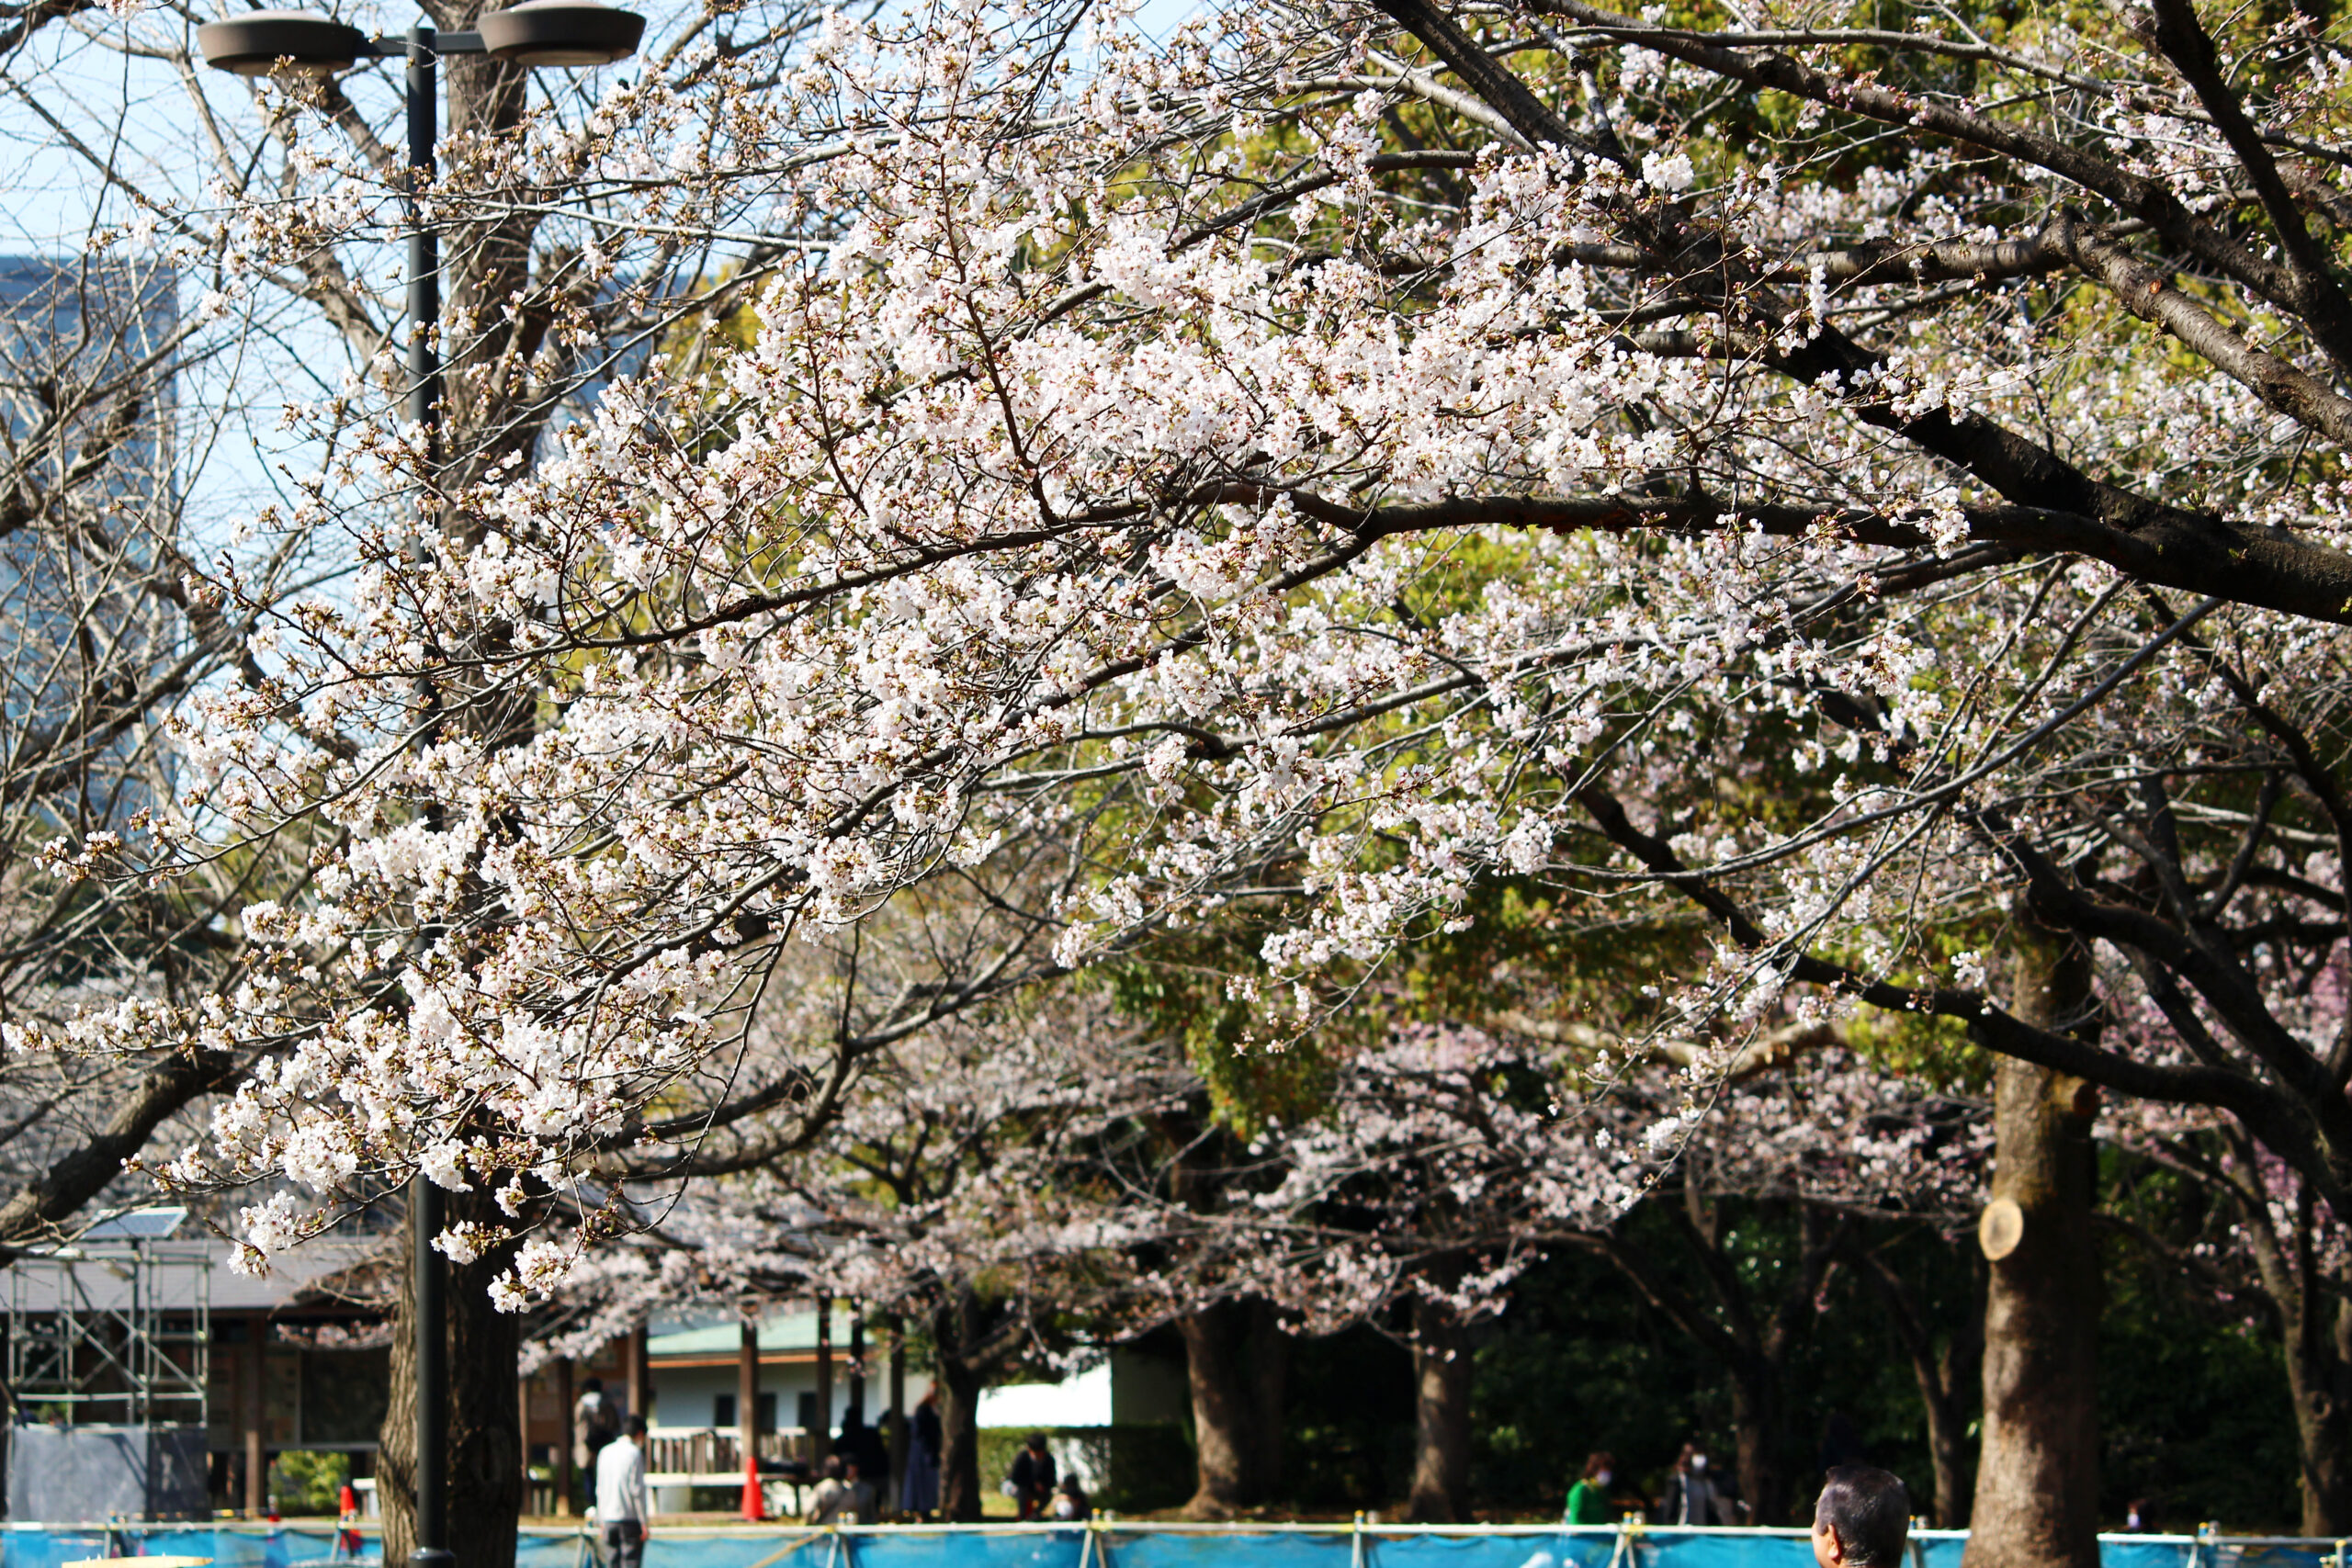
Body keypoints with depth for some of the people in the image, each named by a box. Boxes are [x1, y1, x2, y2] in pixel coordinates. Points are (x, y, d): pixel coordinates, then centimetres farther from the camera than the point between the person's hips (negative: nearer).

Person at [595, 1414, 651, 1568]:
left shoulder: (604, 1452, 10)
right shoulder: (634, 1453, -8)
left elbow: (600, 1489, 13)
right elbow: (637, 1490, -11)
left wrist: (601, 1520, 17)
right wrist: (644, 1522, -7)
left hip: (608, 1519, 5)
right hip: (630, 1518, -5)